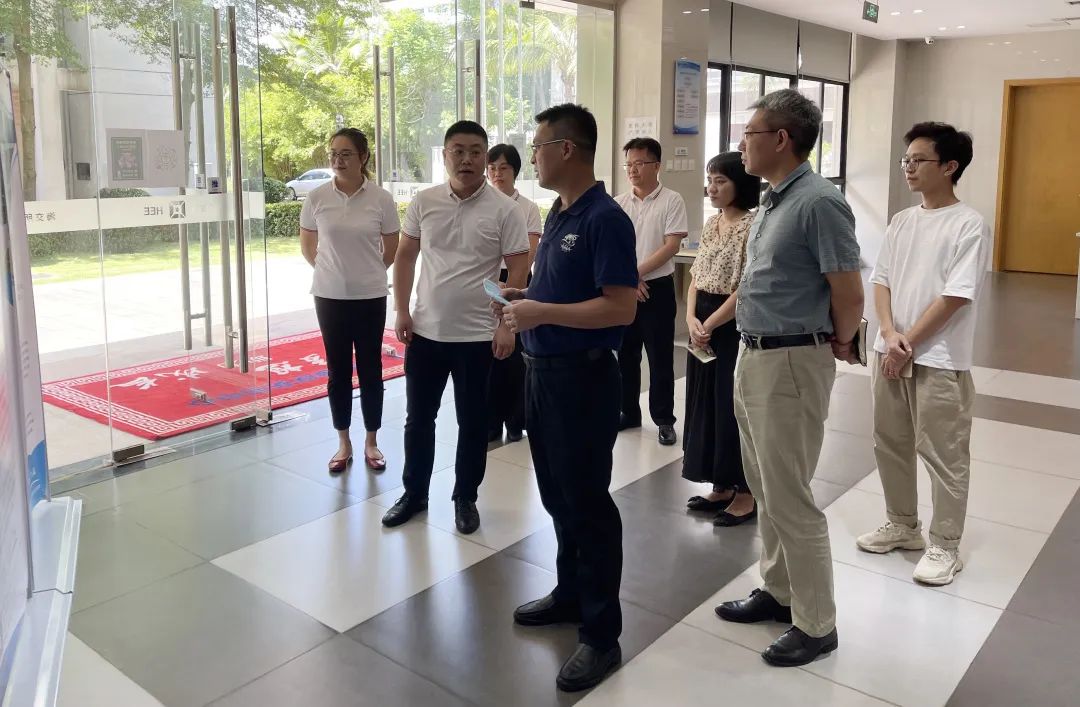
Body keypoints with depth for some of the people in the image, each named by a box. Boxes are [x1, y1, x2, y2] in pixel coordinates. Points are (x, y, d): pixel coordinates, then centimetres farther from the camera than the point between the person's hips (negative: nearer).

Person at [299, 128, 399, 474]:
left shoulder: (381, 198, -7)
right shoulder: (317, 197, -3)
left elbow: (392, 248, 6)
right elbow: (307, 245, 11)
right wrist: (329, 269, 12)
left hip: (370, 296, -1)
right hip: (330, 296, 1)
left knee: (370, 369, 7)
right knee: (338, 370, 9)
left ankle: (371, 443, 21)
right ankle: (344, 443, 22)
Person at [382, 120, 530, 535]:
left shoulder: (504, 210, -7)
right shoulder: (424, 203, 1)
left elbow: (518, 270, -6)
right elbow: (406, 257, 8)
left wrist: (507, 325, -12)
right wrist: (401, 310, 2)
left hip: (478, 335, -3)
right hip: (425, 332, 3)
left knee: (473, 423, 9)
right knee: (418, 418, 13)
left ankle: (466, 499, 25)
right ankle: (414, 493, 29)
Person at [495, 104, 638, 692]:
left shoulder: (605, 218, -16)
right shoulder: (557, 214, 11)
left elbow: (620, 307, -23)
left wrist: (542, 313, -23)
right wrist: (522, 300, 6)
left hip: (582, 376, -9)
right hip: (541, 370, 9)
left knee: (587, 502, 0)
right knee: (557, 496, 19)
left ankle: (601, 633, 14)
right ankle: (570, 593, 37)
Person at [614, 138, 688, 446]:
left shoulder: (672, 201, -5)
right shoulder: (618, 204, 6)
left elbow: (672, 246, -12)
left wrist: (636, 273, -13)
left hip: (658, 288, -4)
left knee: (660, 357, 2)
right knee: (625, 354, 11)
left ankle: (664, 419, 12)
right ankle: (629, 412, 24)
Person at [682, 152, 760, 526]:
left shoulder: (753, 226, -13)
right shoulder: (711, 224, 11)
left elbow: (745, 290, -18)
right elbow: (696, 277, 10)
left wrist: (709, 324, -13)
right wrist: (691, 318, -5)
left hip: (734, 327, -8)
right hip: (702, 326, 8)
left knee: (734, 407, 1)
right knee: (706, 404, 13)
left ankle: (745, 492, 16)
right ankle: (721, 486, 26)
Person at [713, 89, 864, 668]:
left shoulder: (819, 202, -18)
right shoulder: (771, 201, 11)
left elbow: (850, 297, -17)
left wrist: (838, 346, 0)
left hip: (791, 364, -9)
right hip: (752, 357, 10)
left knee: (790, 498, -1)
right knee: (765, 489, 18)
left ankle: (816, 624, 15)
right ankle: (778, 590, 35)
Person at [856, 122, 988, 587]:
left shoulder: (969, 226, -9)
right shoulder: (901, 222, 10)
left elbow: (954, 297, -14)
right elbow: (881, 282, 7)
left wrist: (908, 344, -13)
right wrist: (889, 336, -8)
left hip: (939, 361, -7)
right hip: (889, 353, 7)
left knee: (943, 456, 3)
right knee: (890, 445, 15)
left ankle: (945, 547, 17)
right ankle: (902, 526, 33)